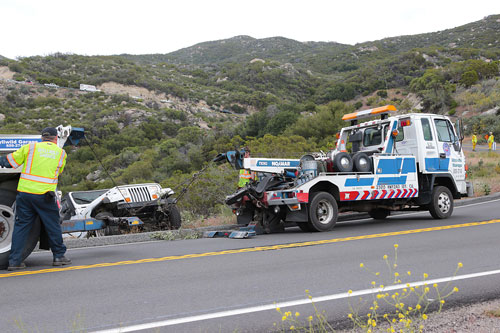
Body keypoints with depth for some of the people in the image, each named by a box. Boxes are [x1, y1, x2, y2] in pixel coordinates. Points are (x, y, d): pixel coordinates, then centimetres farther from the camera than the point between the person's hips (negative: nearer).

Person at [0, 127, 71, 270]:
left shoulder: (30, 147, 5)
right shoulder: (61, 153, 8)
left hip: (24, 193, 1)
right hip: (45, 196, -1)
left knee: (21, 226, 9)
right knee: (53, 226, 11)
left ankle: (14, 261, 10)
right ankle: (59, 256, 19)